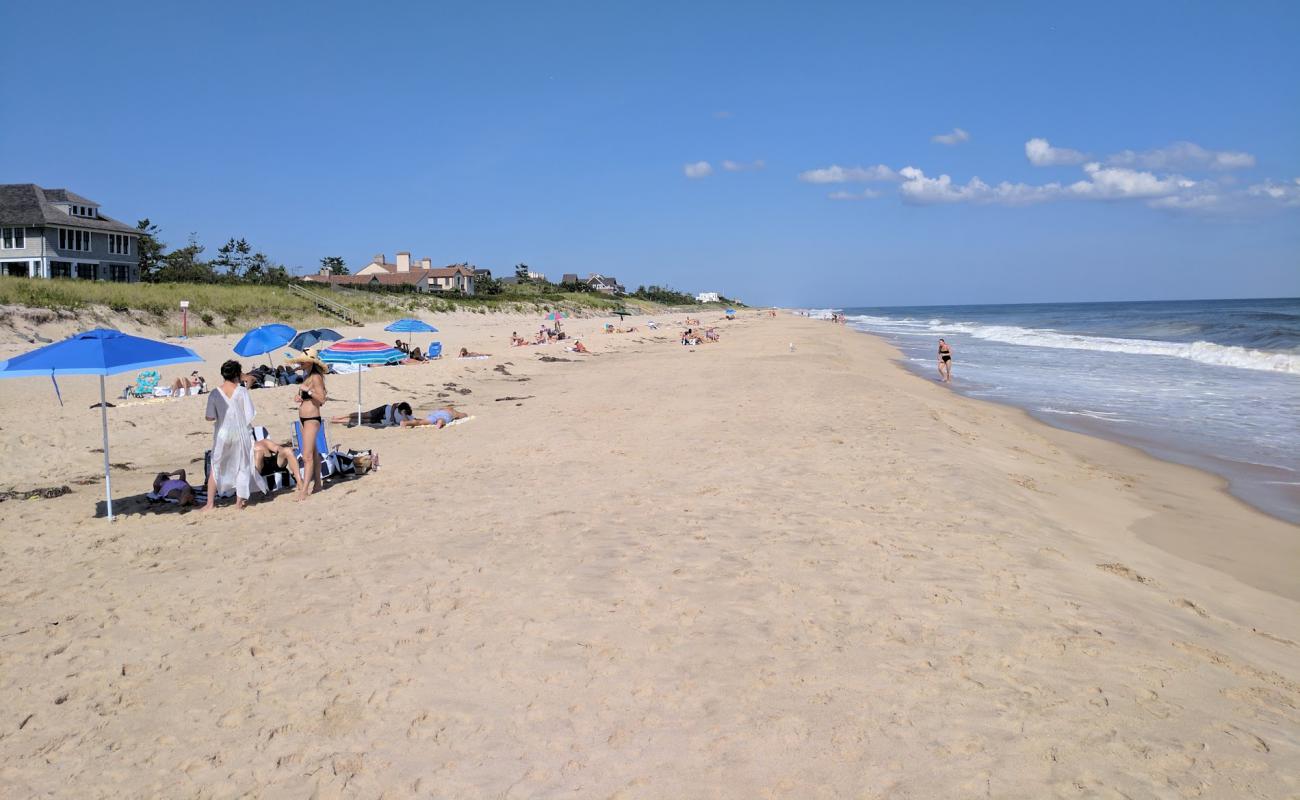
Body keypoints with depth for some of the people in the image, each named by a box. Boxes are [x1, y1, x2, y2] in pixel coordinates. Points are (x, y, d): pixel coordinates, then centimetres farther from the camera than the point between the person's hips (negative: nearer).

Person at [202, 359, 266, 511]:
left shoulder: (215, 394, -4)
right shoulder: (242, 391, -9)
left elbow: (210, 417, -3)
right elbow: (249, 416, -10)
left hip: (222, 434, 1)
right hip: (240, 433, -1)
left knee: (215, 467, 14)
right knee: (242, 466, 12)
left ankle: (210, 503, 14)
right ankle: (239, 501, 15)